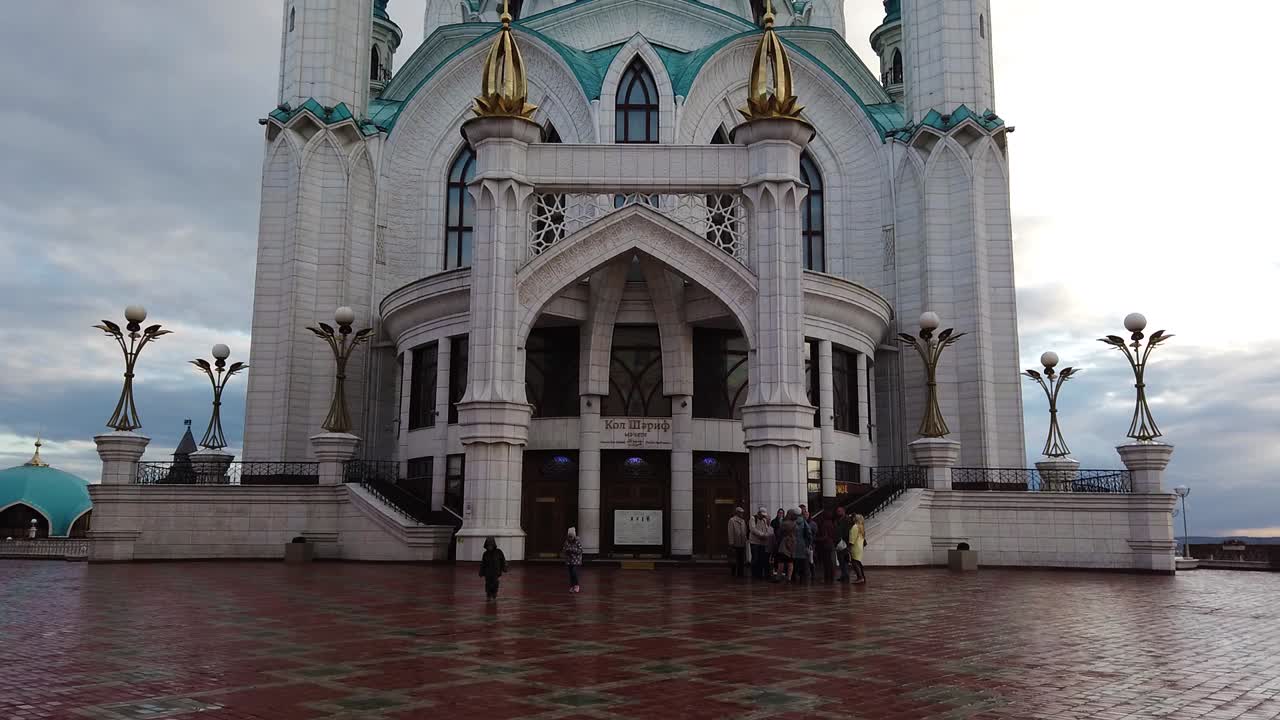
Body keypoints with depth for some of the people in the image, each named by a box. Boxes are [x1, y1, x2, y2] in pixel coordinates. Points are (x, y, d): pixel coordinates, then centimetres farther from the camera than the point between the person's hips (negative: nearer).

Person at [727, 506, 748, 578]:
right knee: (734, 560, 0)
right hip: (735, 545, -6)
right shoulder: (732, 520, -6)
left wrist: (745, 541, 11)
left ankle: (741, 573, 17)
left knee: (741, 561, 9)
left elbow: (745, 532, 17)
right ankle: (733, 574, 8)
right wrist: (731, 543, -13)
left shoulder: (743, 521, 14)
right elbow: (731, 533, -10)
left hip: (742, 544, 6)